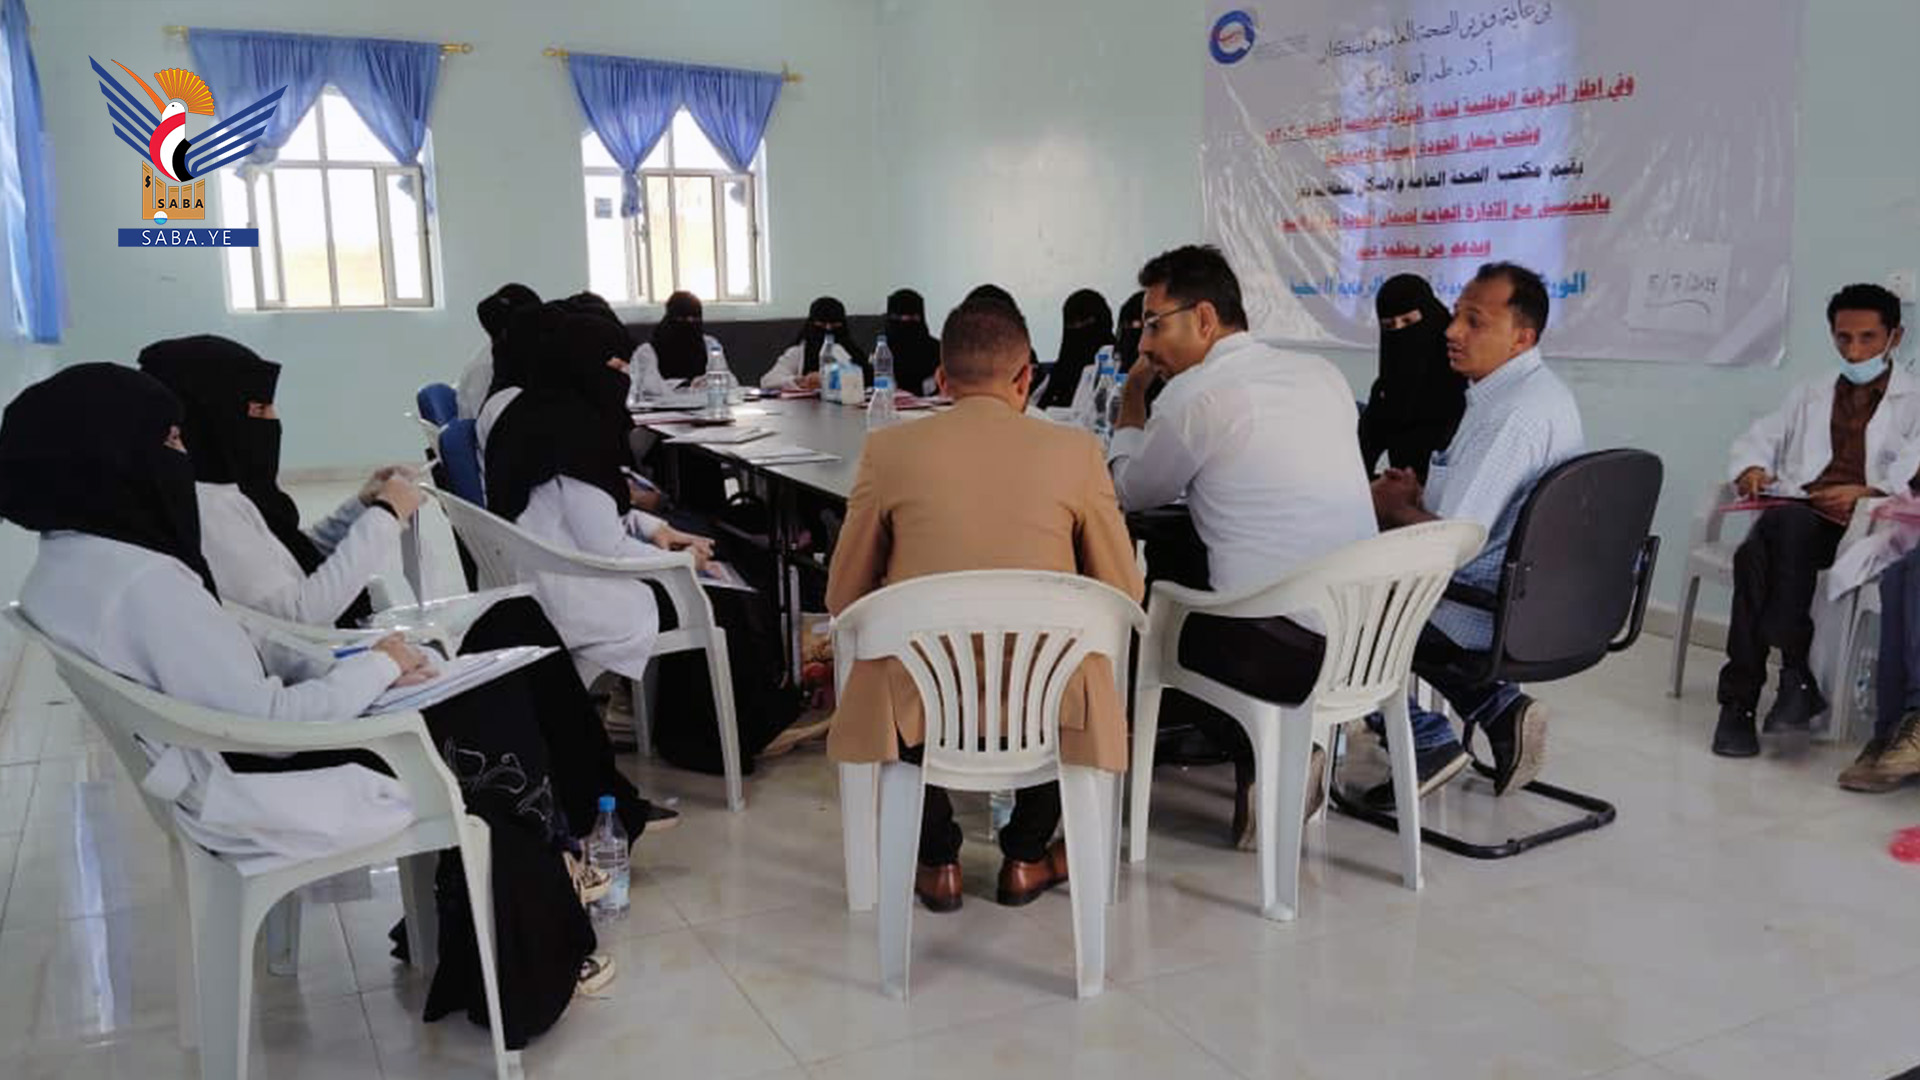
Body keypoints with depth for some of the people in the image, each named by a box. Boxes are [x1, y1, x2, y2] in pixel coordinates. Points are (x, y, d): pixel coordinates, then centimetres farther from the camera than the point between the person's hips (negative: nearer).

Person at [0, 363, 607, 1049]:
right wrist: (377, 667, -12)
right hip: (258, 797, -9)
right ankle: (533, 971, 22)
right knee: (498, 747, 4)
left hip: (221, 769, 9)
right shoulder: (143, 580, -28)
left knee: (480, 702, 11)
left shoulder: (66, 562, 3)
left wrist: (341, 670, -2)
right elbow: (268, 719, -26)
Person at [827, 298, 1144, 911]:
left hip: (921, 705, 0)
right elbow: (1124, 596, 6)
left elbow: (842, 600, 5)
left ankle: (938, 862, 32)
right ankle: (1024, 858, 34)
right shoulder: (1076, 451, -3)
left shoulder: (888, 449, -3)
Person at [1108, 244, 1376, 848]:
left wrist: (1133, 397, 18)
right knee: (1178, 571, 26)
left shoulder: (1197, 395, -11)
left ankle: (1259, 759, 13)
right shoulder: (1323, 374, 10)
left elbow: (1128, 491, 5)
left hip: (1281, 653, -7)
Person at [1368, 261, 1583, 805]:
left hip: (1489, 610, -10)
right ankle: (1499, 709, 14)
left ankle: (1429, 743, 8)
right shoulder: (1545, 391, 10)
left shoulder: (1513, 413, -24)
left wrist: (1393, 506, -7)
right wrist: (1420, 495, 9)